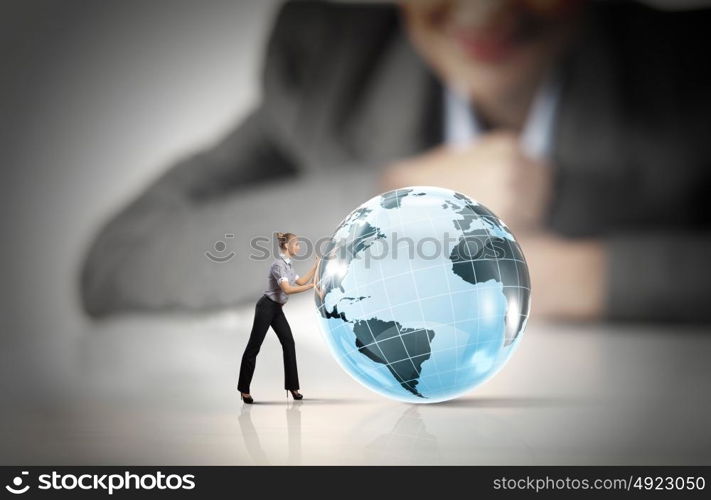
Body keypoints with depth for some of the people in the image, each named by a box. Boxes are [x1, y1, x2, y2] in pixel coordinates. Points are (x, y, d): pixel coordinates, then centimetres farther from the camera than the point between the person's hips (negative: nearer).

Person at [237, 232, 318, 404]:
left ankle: (292, 386, 8)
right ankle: (244, 388, 8)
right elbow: (287, 289, -30)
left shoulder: (288, 264, 9)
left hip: (277, 309, 10)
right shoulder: (278, 264, -21)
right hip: (266, 307, -10)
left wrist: (316, 265, 15)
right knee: (254, 345, -1)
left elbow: (301, 282, 17)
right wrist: (312, 286, -27)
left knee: (288, 343, 4)